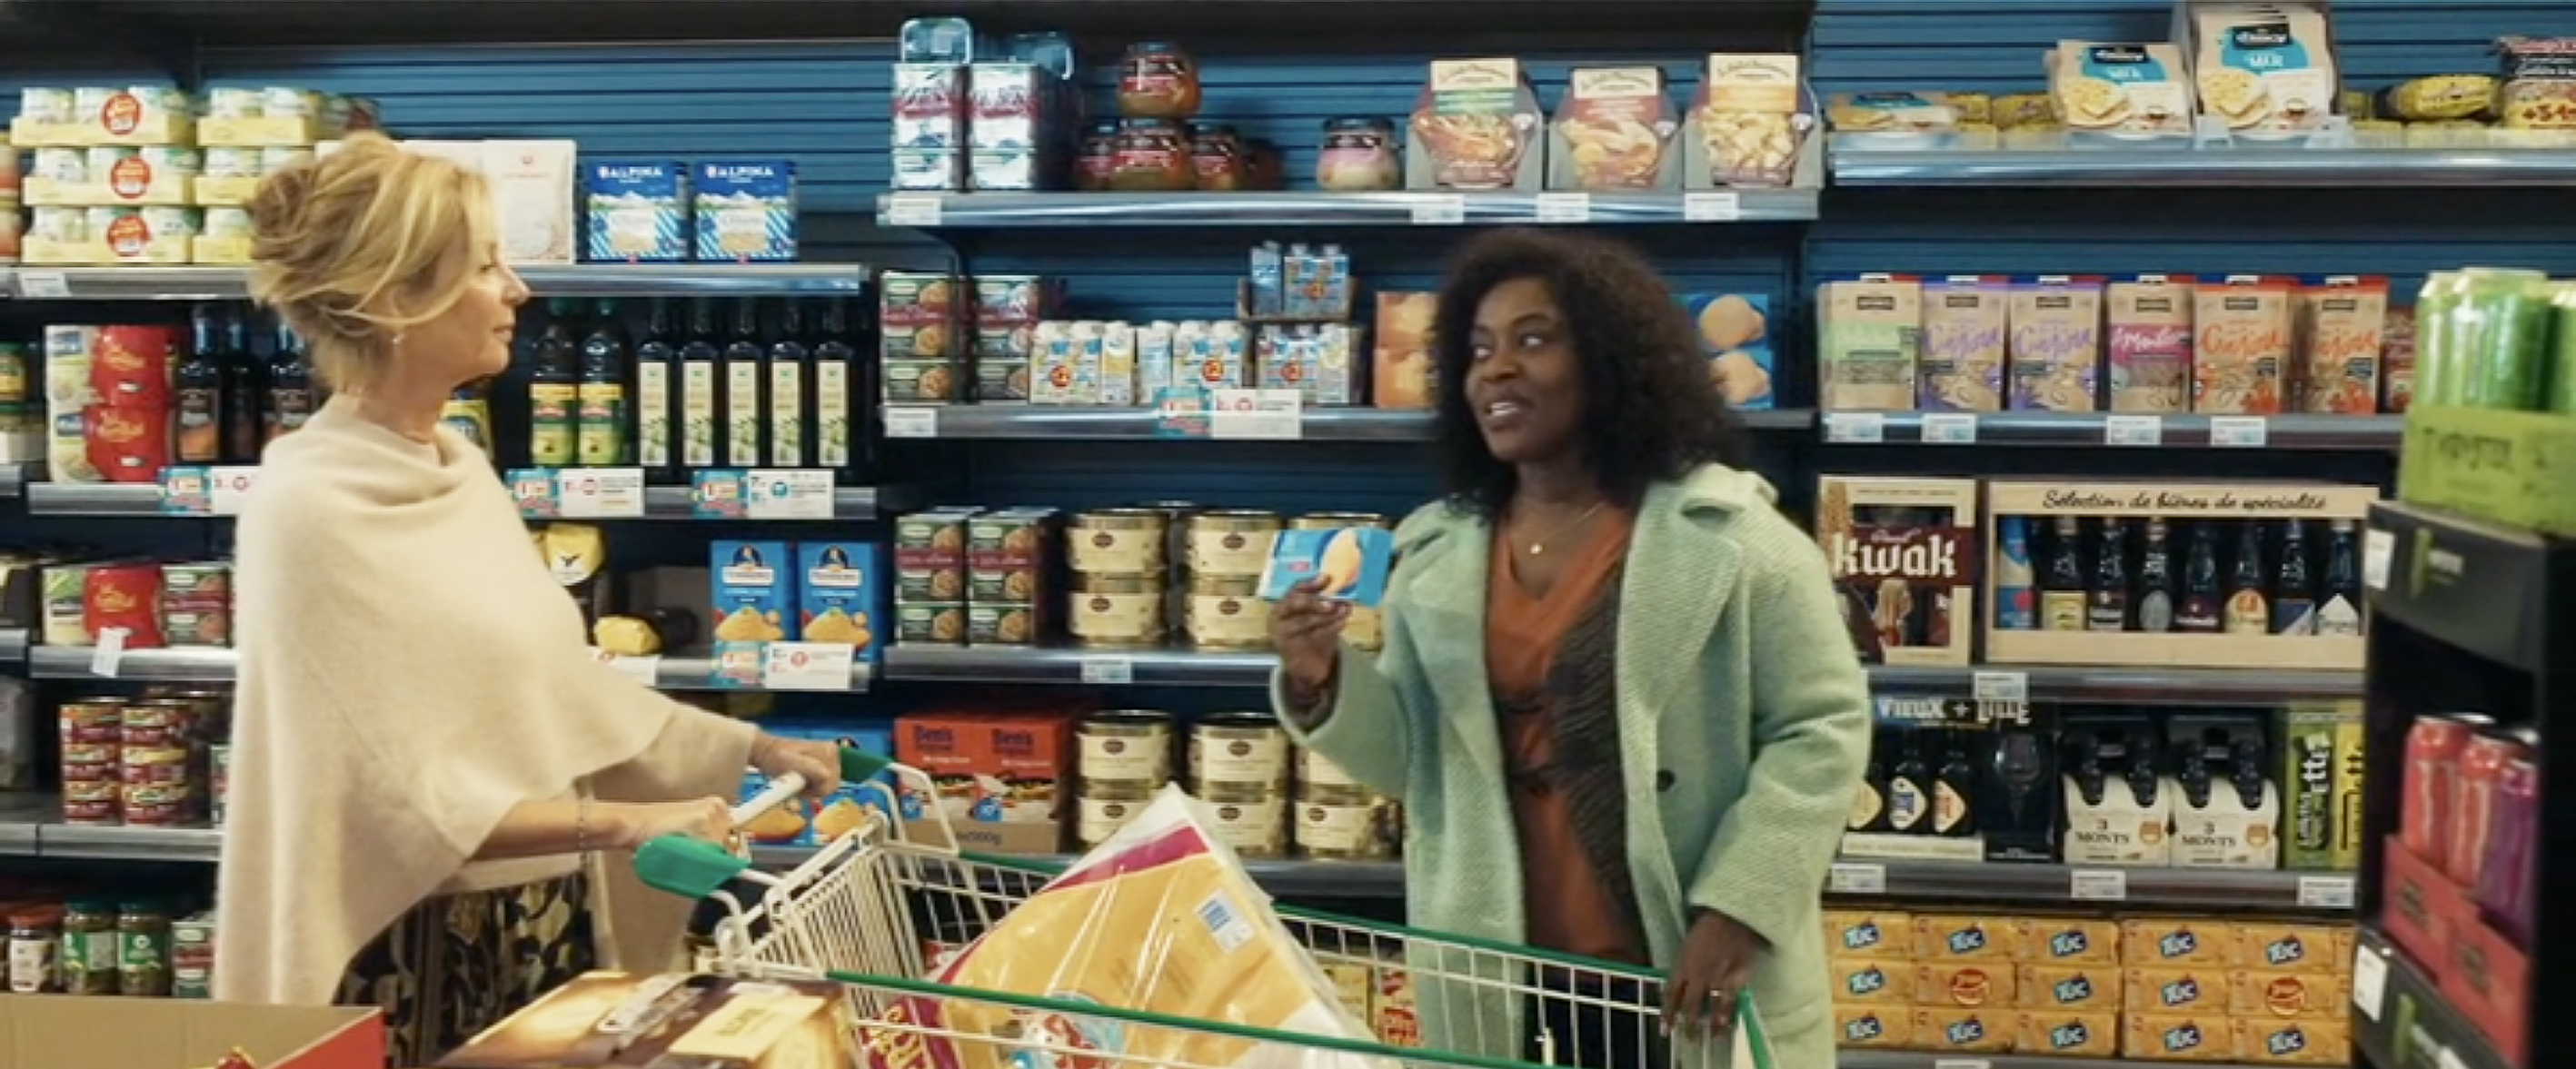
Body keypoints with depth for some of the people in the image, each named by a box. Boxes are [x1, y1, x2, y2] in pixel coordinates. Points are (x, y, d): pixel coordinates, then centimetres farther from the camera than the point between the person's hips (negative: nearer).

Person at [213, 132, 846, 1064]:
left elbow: (556, 683, 12)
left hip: (542, 925, 8)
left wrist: (755, 748, 11)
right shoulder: (311, 509, -18)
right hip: (416, 954, -7)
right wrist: (618, 822, -25)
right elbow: (397, 800, -21)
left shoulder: (458, 467, 6)